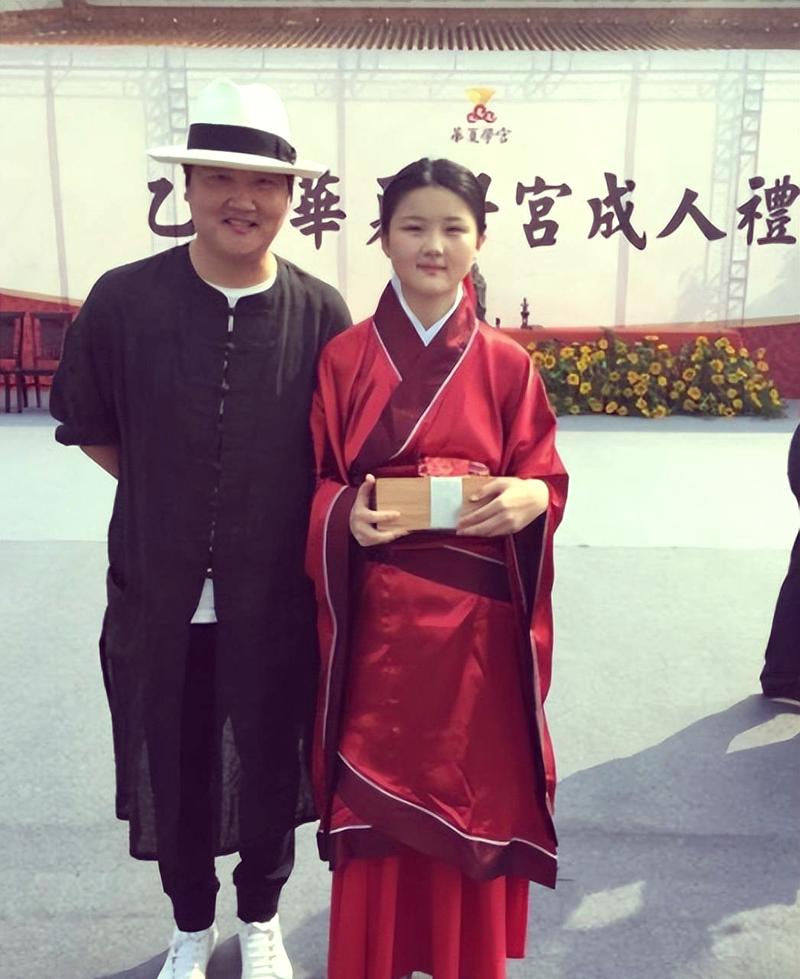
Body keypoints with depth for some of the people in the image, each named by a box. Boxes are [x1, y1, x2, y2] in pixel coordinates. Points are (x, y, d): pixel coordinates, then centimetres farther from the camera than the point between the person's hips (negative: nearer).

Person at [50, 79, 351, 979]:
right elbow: (88, 427, 5)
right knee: (169, 774, 18)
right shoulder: (122, 301, -10)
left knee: (269, 770, 18)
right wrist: (170, 496, 3)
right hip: (157, 597, 1)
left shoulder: (321, 315, -10)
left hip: (277, 602, 0)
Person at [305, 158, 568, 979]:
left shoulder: (507, 364, 1)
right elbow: (318, 484, 3)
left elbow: (546, 475, 4)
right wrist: (347, 516, -18)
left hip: (479, 613, 1)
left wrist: (530, 498, -18)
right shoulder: (344, 359, 0)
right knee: (379, 793, 10)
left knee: (475, 789, 13)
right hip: (380, 612, 0)